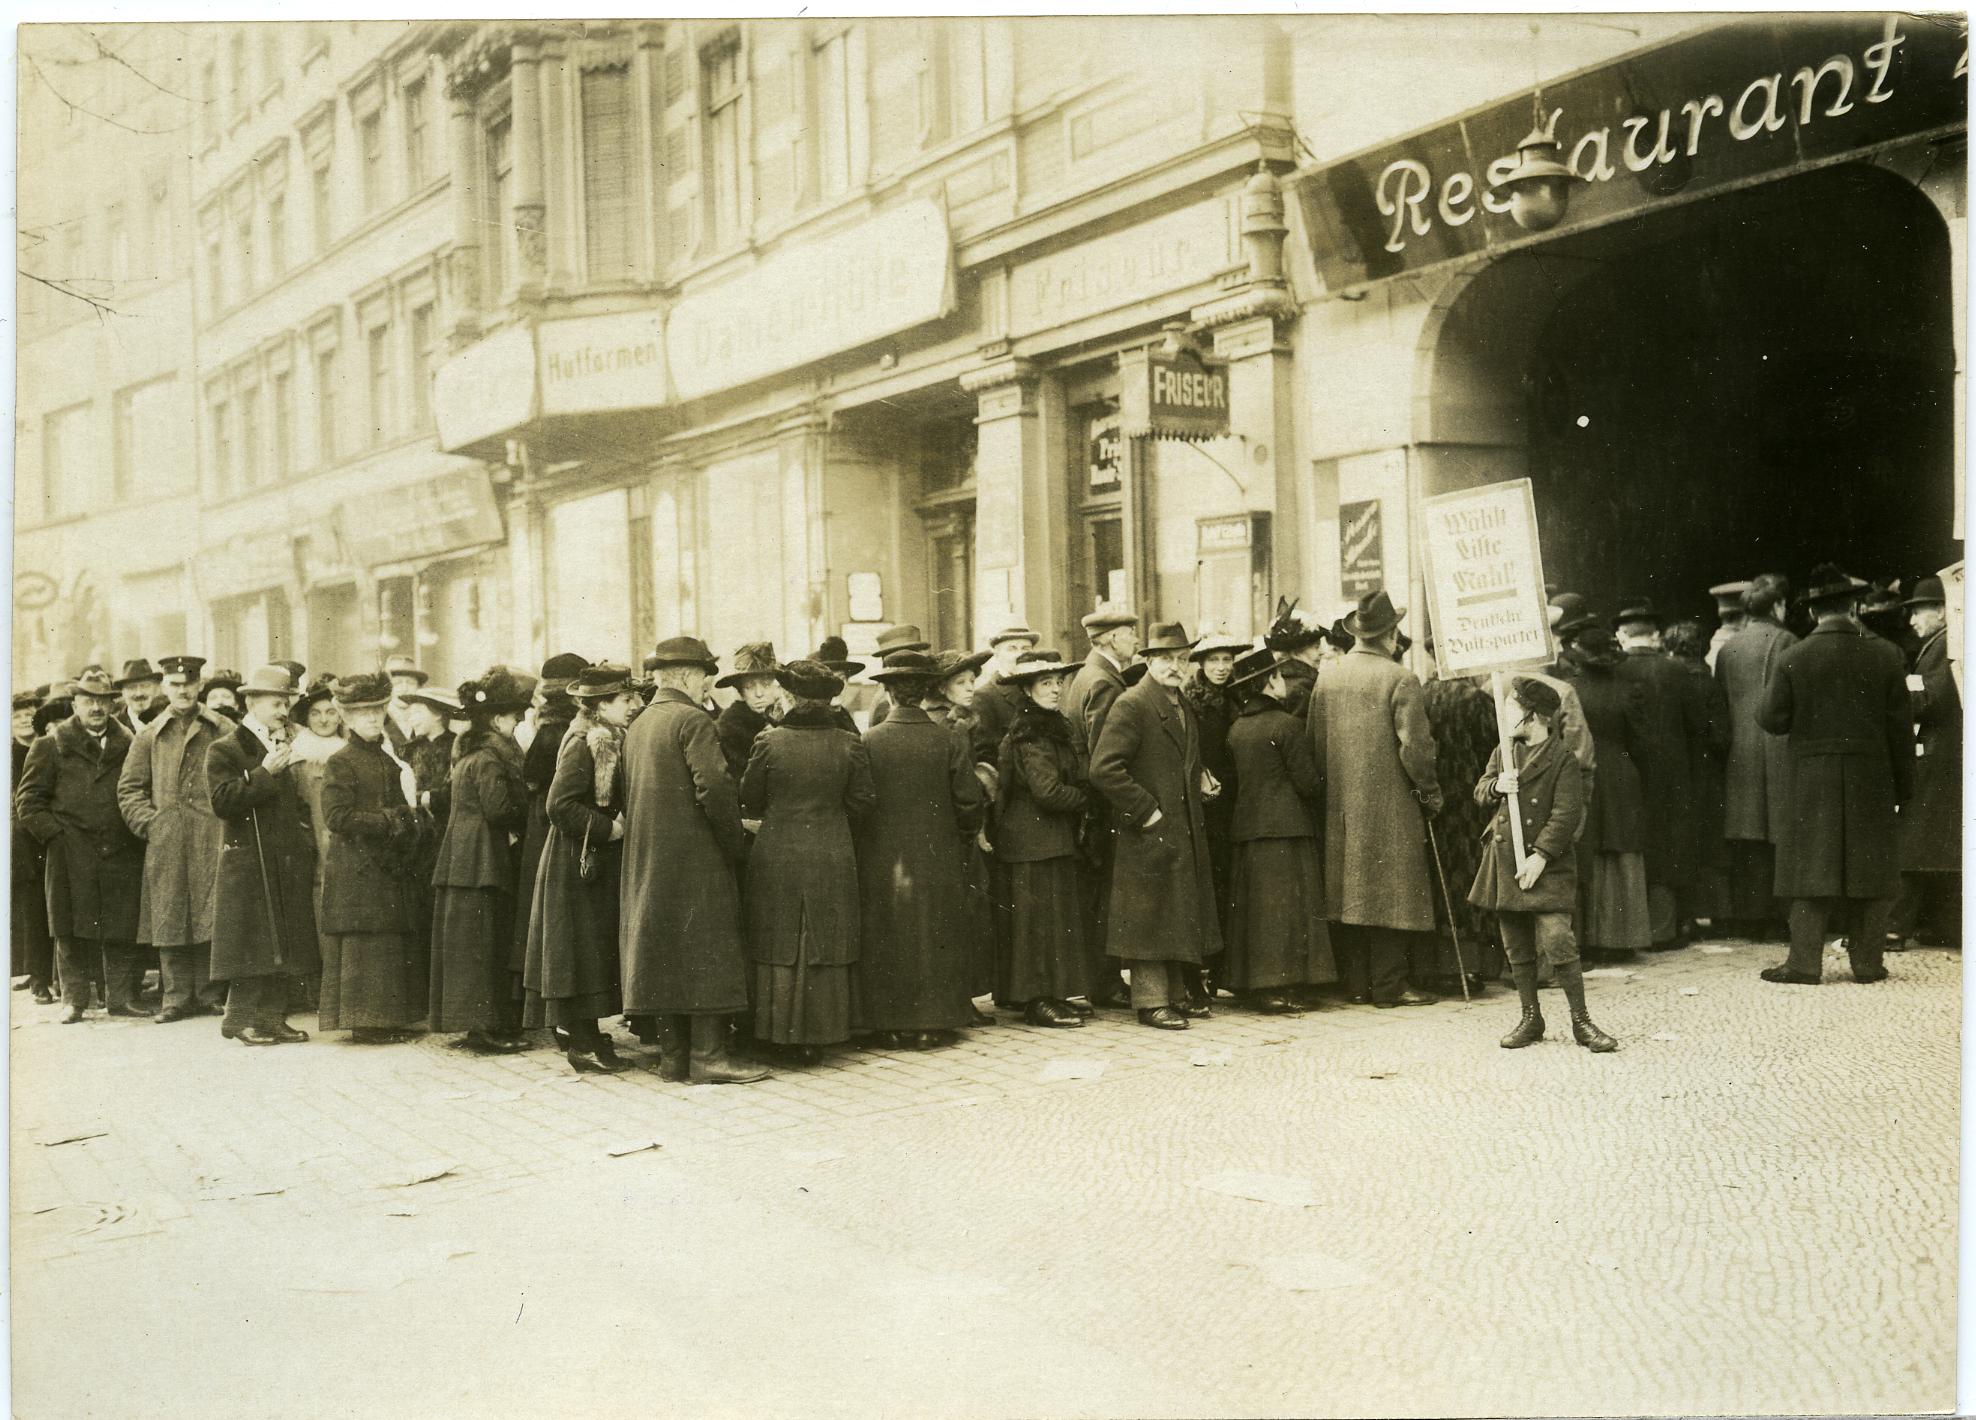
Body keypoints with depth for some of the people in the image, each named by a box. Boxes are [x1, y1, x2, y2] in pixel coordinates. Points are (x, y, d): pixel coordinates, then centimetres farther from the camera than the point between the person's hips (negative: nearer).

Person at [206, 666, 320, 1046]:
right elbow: (222, 801, -16)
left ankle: (272, 1017, 13)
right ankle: (242, 1019, 2)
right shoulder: (224, 750, -3)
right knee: (251, 943, -6)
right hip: (247, 862, -6)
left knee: (284, 943, 6)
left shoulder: (287, 747, 18)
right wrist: (265, 772, -19)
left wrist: (307, 846, 12)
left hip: (289, 865, 7)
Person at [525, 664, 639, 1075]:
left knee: (598, 953, 12)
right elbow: (561, 805, -24)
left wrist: (620, 825, 4)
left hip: (603, 862, 9)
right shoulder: (583, 744, -16)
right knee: (583, 952, -4)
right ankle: (582, 1045, 2)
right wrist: (608, 828, -20)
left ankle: (586, 1036, 20)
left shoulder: (611, 743, 13)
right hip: (579, 864, -9)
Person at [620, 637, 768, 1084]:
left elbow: (633, 793, 16)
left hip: (647, 861, 8)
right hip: (695, 857, -8)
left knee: (667, 955, 11)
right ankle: (708, 1055, -5)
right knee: (707, 954, -4)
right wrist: (735, 841, -10)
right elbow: (714, 787, -21)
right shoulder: (693, 720, -11)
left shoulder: (638, 725, 14)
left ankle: (673, 1053, 15)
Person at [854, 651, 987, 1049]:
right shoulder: (949, 742, -6)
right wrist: (960, 840, 15)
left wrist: (861, 844, 12)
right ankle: (931, 1025, 12)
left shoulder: (868, 742, -8)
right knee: (934, 941, 9)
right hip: (937, 862, 0)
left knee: (886, 941, 9)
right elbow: (970, 803, -4)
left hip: (881, 863, 0)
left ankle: (891, 1025, 13)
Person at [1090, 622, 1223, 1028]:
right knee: (1150, 917, -3)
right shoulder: (1131, 705, -13)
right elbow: (1104, 769, -21)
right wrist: (1145, 810, -19)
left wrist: (1200, 782, 11)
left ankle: (1177, 993, 25)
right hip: (1148, 835, -9)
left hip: (1185, 834, 9)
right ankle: (1152, 1001, 5)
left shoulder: (1185, 708, 15)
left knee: (1181, 915, 14)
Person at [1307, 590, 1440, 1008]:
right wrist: (1430, 792, -1)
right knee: (1389, 892, 0)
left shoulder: (1327, 678, 5)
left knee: (1348, 891, 10)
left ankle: (1355, 982, 15)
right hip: (1389, 804, -5)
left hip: (1340, 805, 5)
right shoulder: (1399, 679, -11)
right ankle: (1389, 985, 2)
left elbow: (1315, 743, 8)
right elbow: (1414, 746, -14)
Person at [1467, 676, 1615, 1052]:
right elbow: (1480, 792, 14)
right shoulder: (1502, 752, 12)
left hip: (1546, 866, -6)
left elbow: (1567, 814, -12)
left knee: (1558, 943, -11)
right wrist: (1495, 786, -9)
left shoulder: (1562, 760, -7)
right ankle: (1530, 1019, 22)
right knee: (1517, 949, 10)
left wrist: (1541, 856, -18)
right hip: (1504, 863, 6)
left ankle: (1581, 1021, 0)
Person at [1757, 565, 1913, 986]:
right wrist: (1902, 787, 7)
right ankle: (1867, 960, 13)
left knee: (1811, 868, 3)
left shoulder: (1793, 658, -8)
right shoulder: (1885, 655, -3)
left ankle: (1805, 962, 1)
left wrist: (1768, 697, 18)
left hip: (1813, 781, -1)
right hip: (1872, 779, 1)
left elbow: (1773, 719, -4)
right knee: (1871, 870, 9)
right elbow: (1901, 727, 0)